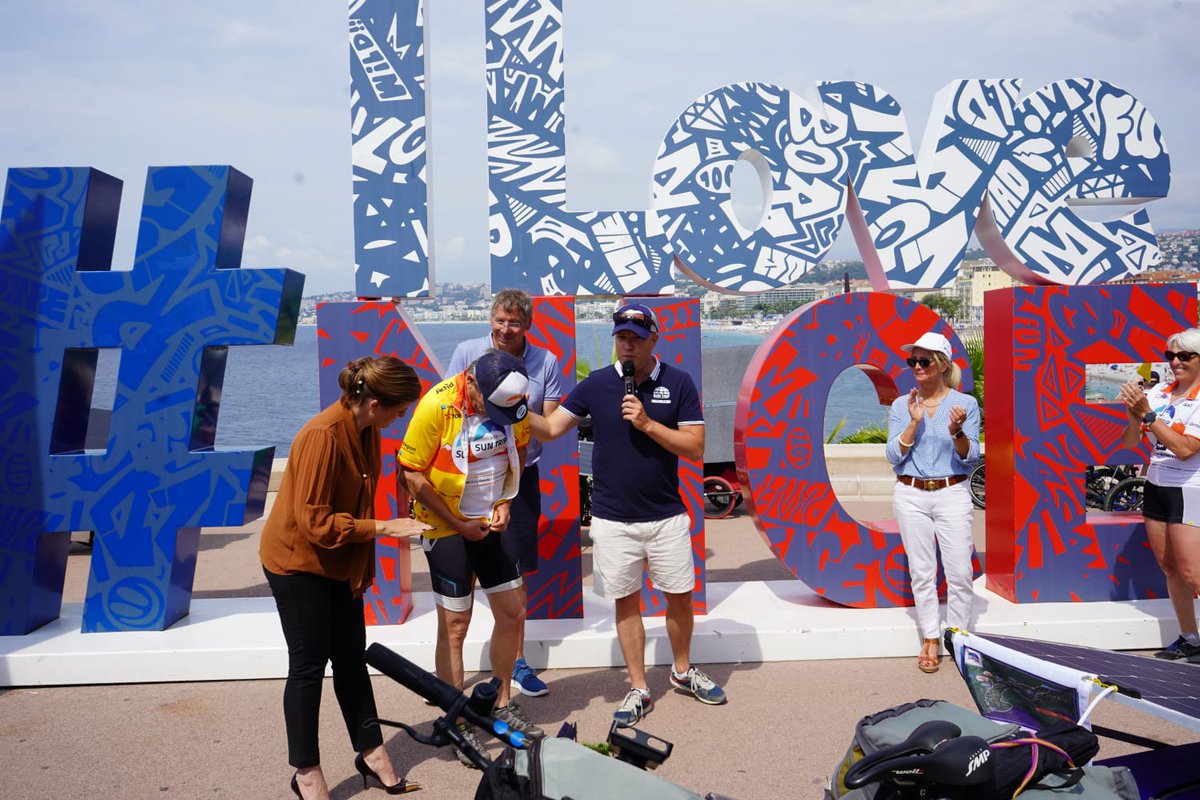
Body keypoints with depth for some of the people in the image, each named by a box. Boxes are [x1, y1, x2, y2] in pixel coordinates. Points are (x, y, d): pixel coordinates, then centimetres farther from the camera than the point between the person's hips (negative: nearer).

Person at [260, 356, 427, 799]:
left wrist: (365, 563, 8)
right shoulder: (322, 436, -28)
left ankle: (371, 753, 25)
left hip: (339, 561, 8)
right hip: (298, 563, -8)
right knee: (308, 666, 3)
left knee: (351, 659, 14)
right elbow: (314, 521, -28)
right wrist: (384, 527, -26)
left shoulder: (365, 430, -2)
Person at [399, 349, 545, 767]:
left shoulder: (516, 402, -8)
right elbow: (413, 474, -17)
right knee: (455, 626, 0)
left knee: (512, 614, 11)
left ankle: (503, 704, 31)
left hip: (493, 524, 6)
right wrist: (459, 525, -13)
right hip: (447, 528, -5)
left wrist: (505, 502, -3)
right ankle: (458, 725, 16)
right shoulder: (438, 405, -23)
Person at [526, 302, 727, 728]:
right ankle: (639, 690, 22)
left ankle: (682, 671, 35)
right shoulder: (596, 384, -1)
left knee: (680, 596, 10)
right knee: (626, 602, 8)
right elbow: (550, 429, -2)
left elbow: (695, 448, -8)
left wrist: (648, 423, -19)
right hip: (612, 519, 0)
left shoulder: (678, 382, -4)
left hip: (667, 516, 0)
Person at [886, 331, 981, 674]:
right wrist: (914, 422, -13)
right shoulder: (901, 405, 5)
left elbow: (970, 457, -4)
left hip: (952, 495, -2)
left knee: (960, 573, -2)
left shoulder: (965, 404, -1)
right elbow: (894, 456, -2)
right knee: (922, 572, 6)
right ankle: (930, 640, 16)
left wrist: (957, 431, -23)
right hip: (910, 495, 2)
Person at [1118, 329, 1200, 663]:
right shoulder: (1157, 394, 5)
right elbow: (1130, 442, 2)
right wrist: (1134, 414, -16)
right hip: (1156, 487, 6)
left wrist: (1147, 414, -23)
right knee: (1169, 568, 10)